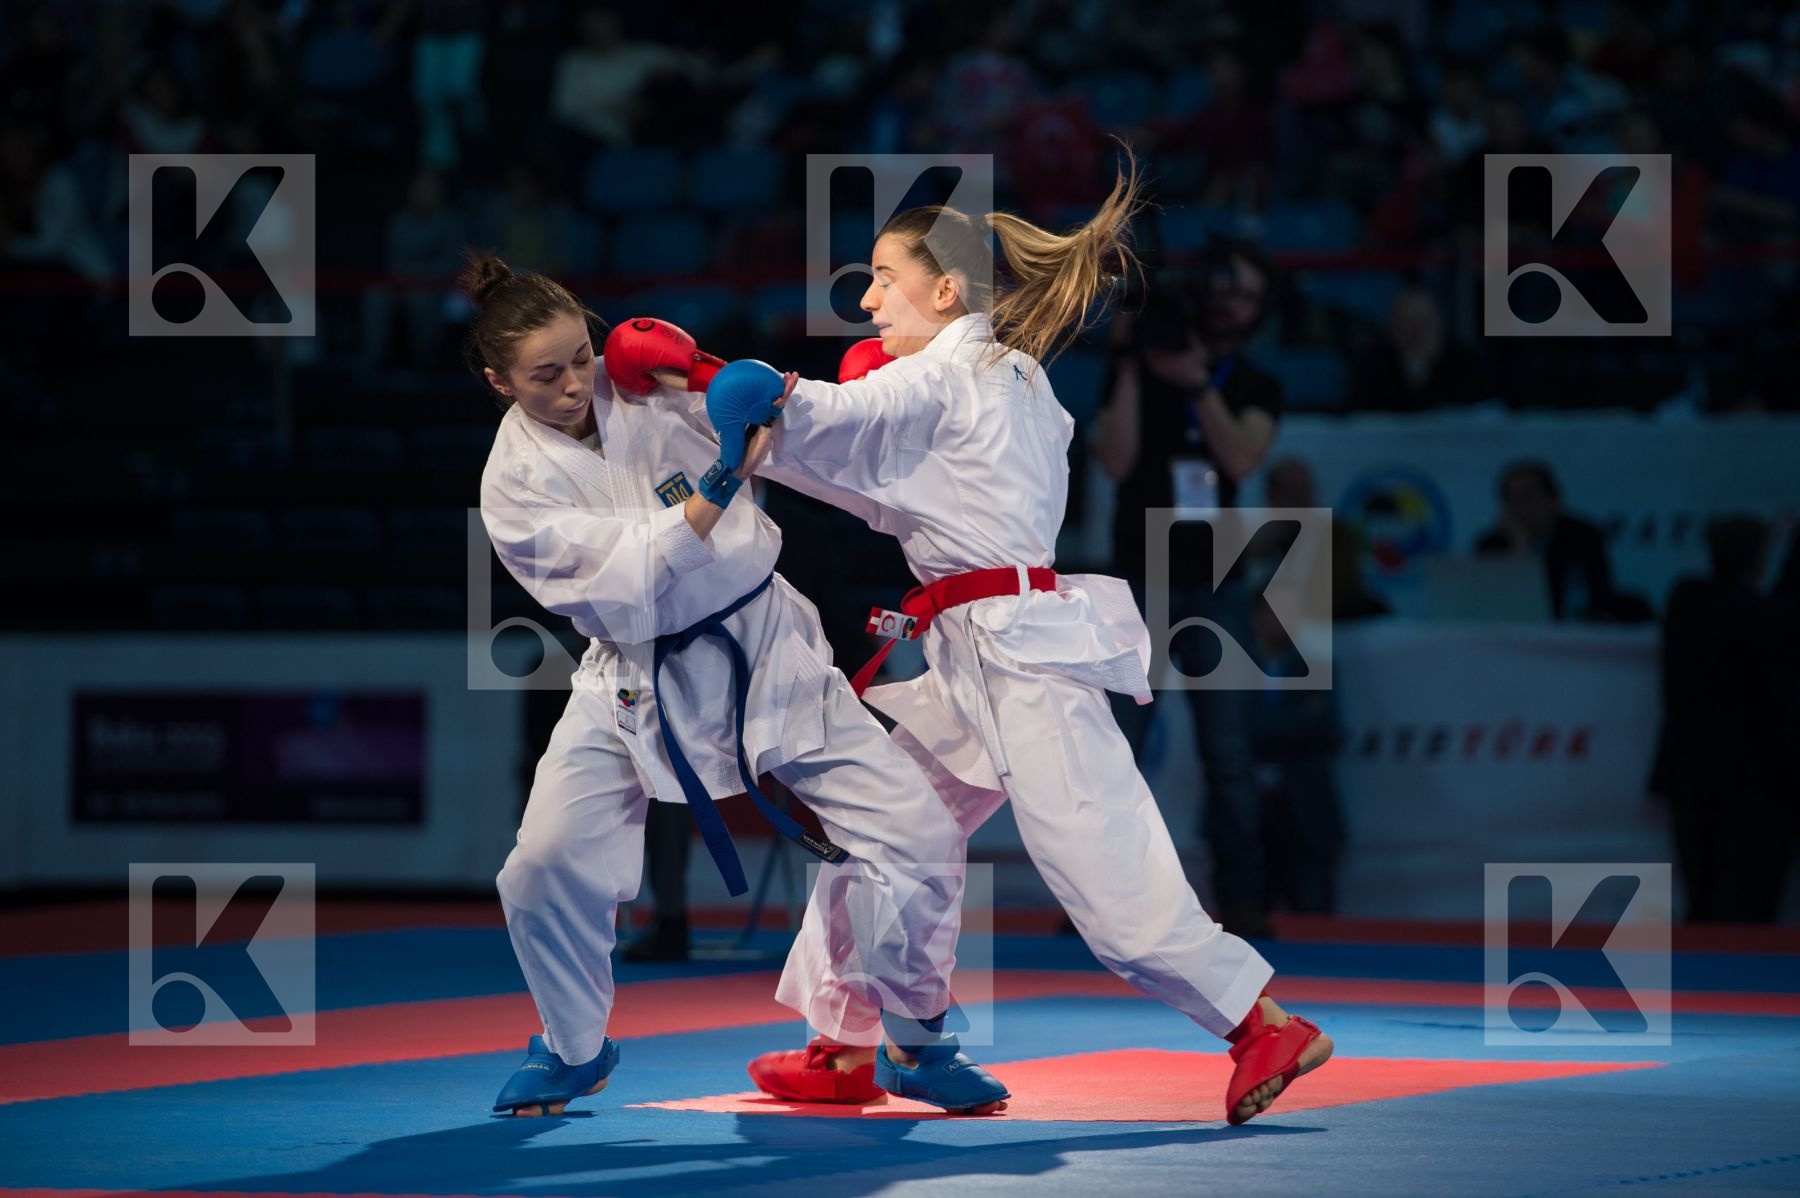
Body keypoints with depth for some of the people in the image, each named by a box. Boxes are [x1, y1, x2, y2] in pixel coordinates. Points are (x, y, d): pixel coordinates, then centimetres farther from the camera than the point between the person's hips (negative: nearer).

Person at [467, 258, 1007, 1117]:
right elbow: (626, 587, -23)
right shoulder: (515, 483, -12)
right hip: (641, 684, -2)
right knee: (546, 870, -11)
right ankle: (574, 1048, 20)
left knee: (913, 830, -8)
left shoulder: (641, 387, -5)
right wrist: (717, 491, -34)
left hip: (765, 650, 2)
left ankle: (914, 1046, 12)